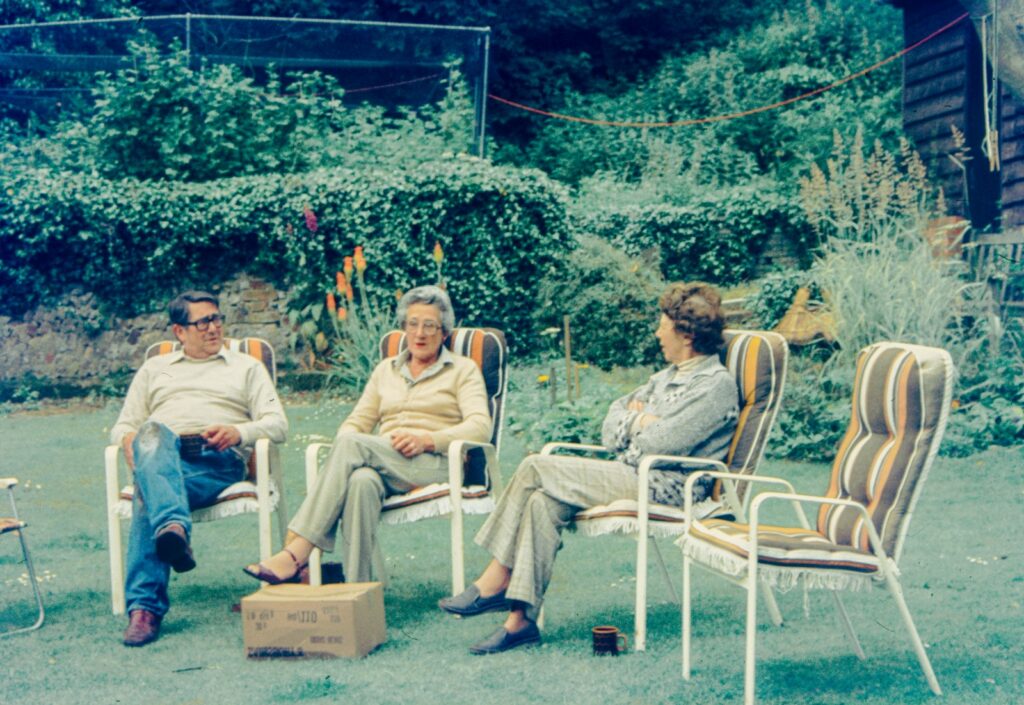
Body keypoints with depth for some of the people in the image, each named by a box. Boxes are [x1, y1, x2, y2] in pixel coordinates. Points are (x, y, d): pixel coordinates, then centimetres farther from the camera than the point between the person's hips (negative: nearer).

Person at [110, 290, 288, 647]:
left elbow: (277, 424, 13)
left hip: (218, 461, -1)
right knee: (153, 432, -39)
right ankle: (174, 527, -59)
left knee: (147, 497, -35)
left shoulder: (247, 367, 26)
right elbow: (123, 426, 26)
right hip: (160, 457, 1)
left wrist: (238, 432, -10)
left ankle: (144, 605, -43)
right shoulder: (154, 369, 33)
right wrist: (130, 439, -1)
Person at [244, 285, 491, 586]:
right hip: (385, 465, 3)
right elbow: (357, 422, 19)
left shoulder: (463, 369, 13)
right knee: (363, 480, -37)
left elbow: (480, 426, -3)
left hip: (436, 465, -3)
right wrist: (345, 443, -7)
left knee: (352, 445, -30)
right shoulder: (386, 369, 27)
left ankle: (296, 552, -35)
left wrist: (427, 439, -18)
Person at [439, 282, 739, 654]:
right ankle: (521, 620, -20)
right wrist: (643, 420, -2)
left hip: (661, 487, -8)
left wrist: (638, 419, 2)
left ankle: (494, 581, -10)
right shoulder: (670, 375, 21)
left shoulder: (717, 384, -7)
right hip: (628, 475, 8)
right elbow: (609, 432, 17)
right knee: (544, 502, -18)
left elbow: (657, 445, -17)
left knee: (536, 467, -17)